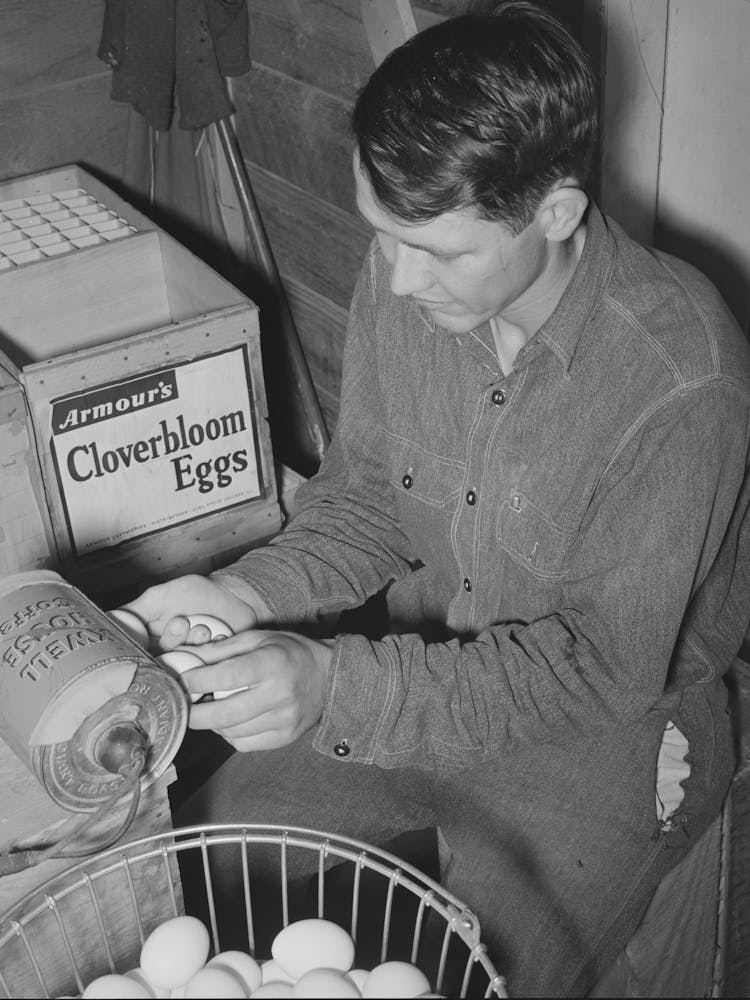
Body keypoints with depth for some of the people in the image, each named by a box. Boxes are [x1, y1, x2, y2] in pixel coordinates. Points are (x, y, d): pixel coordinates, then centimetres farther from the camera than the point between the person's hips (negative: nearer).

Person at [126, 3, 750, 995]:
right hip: (429, 669, 5)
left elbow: (604, 666, -23)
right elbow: (364, 497, 2)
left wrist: (333, 684, -32)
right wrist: (251, 596, -19)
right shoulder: (401, 278, -13)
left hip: (606, 725, -4)